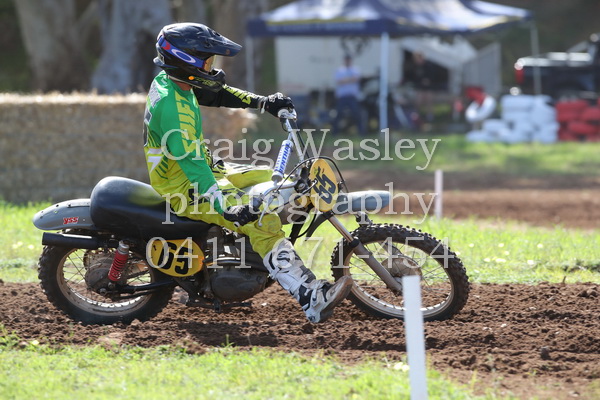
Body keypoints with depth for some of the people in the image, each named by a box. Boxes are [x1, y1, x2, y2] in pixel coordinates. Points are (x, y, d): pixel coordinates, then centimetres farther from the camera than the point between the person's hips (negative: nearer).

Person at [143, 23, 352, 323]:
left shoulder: (172, 81, 2)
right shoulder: (172, 107, -27)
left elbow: (216, 93, 21)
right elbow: (190, 163, -36)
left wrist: (262, 102, 14)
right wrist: (225, 207, -43)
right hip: (186, 191, -11)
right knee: (264, 223, -26)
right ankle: (313, 301, -33)